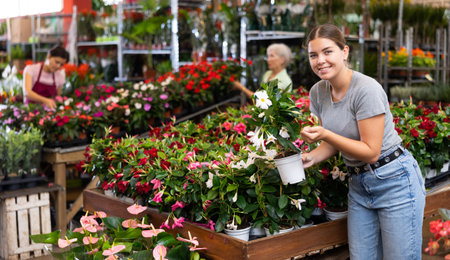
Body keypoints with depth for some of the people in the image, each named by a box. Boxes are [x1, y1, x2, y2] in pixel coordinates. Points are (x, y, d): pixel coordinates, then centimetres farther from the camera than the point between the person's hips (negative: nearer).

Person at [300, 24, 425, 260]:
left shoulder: (366, 89, -21)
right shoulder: (318, 92, 0)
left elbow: (371, 152, -21)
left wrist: (325, 134, -28)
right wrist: (311, 157, -8)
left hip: (395, 181, -6)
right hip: (358, 185, 7)